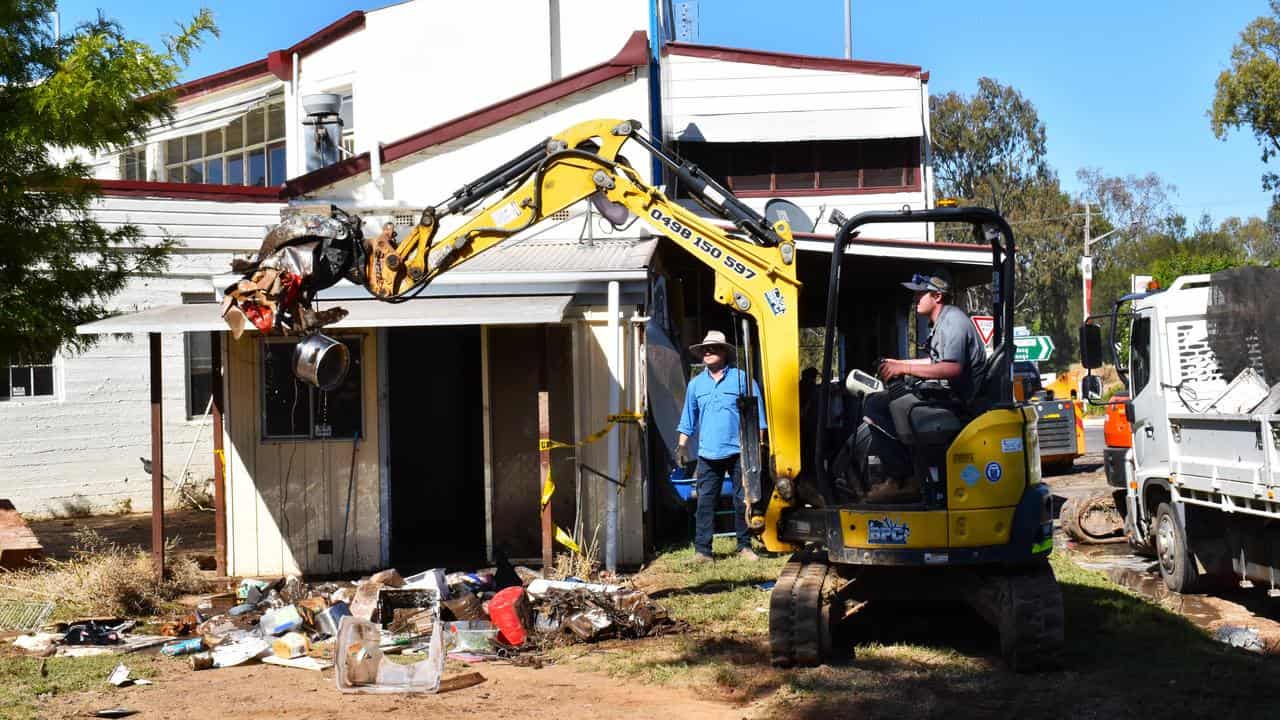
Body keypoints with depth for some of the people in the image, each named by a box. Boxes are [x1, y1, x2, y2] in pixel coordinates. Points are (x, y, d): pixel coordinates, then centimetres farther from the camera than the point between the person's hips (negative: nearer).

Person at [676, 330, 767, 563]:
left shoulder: (742, 378, 2)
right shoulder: (696, 383, 12)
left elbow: (757, 413, 3)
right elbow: (688, 417, 18)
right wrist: (682, 446, 12)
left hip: (738, 451, -2)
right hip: (708, 454, 2)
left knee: (742, 500, 4)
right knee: (705, 501, -1)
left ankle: (744, 546, 16)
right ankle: (702, 550, 1)